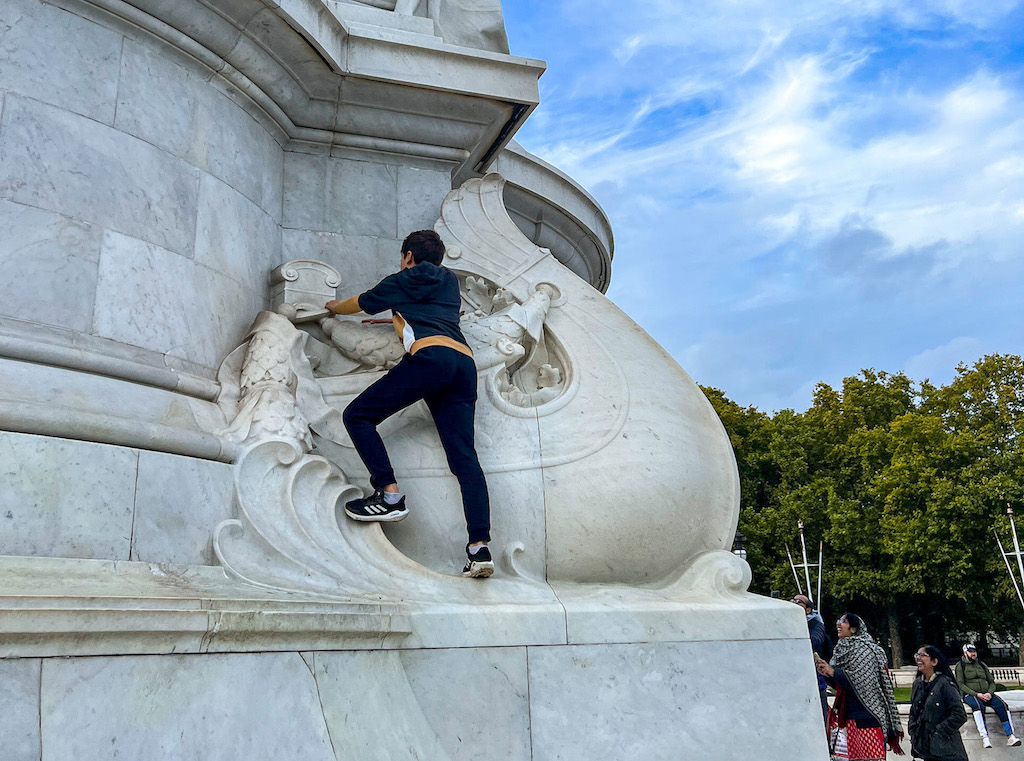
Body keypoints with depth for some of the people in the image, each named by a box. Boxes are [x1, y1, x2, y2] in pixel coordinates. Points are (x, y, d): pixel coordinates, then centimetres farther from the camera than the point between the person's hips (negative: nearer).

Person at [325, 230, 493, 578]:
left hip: (430, 356, -6)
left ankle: (389, 494, -9)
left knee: (357, 416, 4)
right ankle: (480, 546, -15)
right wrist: (394, 317, 69)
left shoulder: (401, 281, 22)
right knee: (464, 457, -3)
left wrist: (332, 306, 59)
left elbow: (360, 303, 38)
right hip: (464, 361, 6)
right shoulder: (450, 280, 34)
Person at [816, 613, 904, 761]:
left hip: (866, 714, -8)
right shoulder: (842, 648, 14)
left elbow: (862, 683, -19)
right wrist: (826, 674, -2)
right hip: (848, 714, 8)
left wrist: (833, 672, -17)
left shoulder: (863, 650, -10)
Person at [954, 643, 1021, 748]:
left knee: (1001, 704, -24)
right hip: (970, 695, -4)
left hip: (986, 694, 4)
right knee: (978, 706, -36)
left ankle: (1010, 736, -29)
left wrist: (989, 693, -5)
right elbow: (960, 684, -4)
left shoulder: (982, 665, 20)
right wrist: (977, 694, -15)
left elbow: (992, 682, 17)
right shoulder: (960, 666, 6)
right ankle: (984, 737, -43)